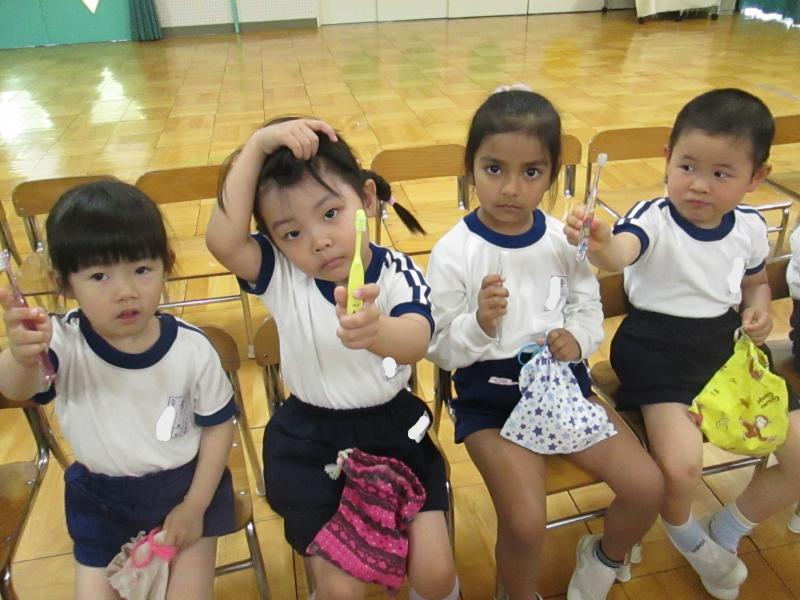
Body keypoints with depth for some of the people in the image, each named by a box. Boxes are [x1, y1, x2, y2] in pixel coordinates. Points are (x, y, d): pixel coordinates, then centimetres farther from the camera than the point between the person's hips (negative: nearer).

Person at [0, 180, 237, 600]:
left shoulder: (192, 348, -21)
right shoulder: (65, 343, -23)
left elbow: (218, 424, -8)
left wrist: (195, 506, -7)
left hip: (184, 484, -1)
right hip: (101, 496, 1)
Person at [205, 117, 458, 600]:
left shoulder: (398, 273, -14)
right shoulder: (281, 276, -10)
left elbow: (416, 341, -34)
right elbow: (222, 240, -30)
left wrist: (377, 331, -58)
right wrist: (258, 145, -30)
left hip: (395, 430, 0)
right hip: (310, 443, 1)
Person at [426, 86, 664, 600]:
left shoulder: (565, 238, -4)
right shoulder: (453, 253, -15)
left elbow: (590, 305, 9)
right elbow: (441, 349, -11)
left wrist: (577, 337, -13)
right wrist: (481, 323, -30)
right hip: (490, 400, -4)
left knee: (647, 487, -1)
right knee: (526, 523, -20)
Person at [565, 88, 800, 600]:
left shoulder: (750, 227, -1)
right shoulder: (654, 220, -19)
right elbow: (621, 252, -42)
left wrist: (758, 309, -4)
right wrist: (600, 245, -66)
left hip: (729, 348, 6)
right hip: (660, 352, -6)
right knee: (682, 465, -25)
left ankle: (726, 533, 27)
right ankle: (685, 534, 14)